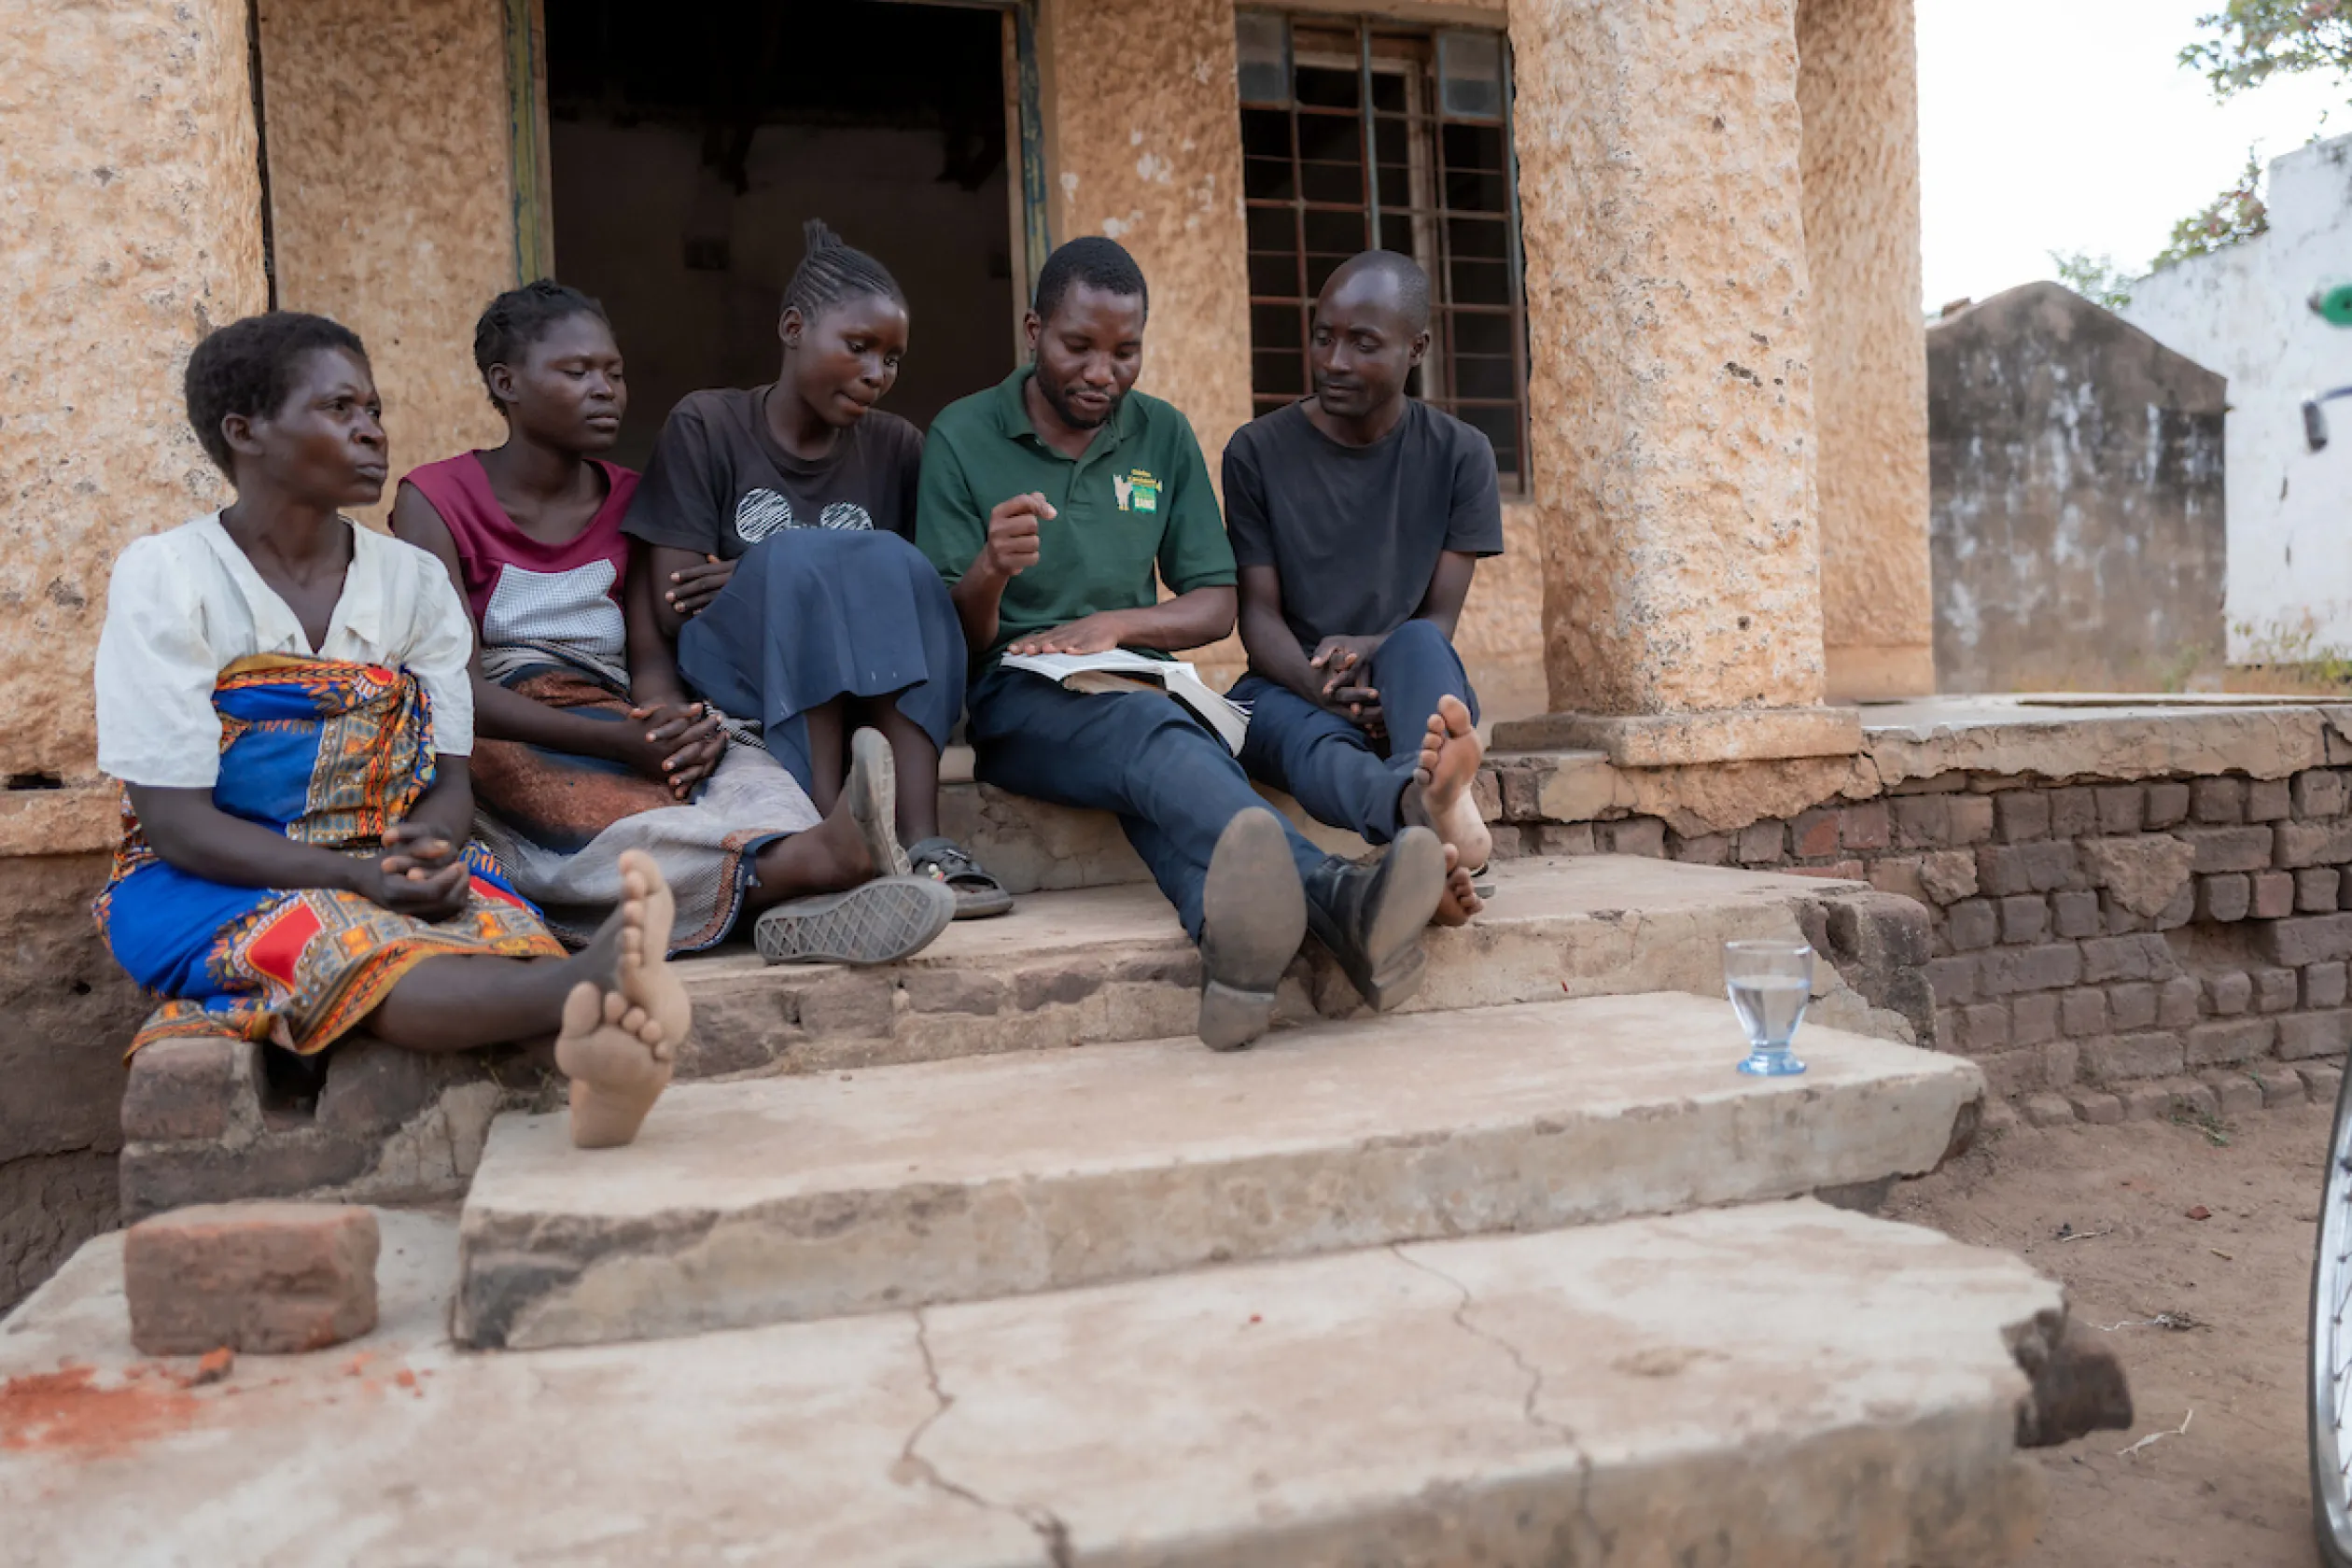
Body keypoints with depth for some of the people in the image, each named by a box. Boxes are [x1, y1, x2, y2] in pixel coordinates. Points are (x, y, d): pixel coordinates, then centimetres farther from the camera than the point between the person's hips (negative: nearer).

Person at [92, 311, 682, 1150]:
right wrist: (357, 877, -25)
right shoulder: (164, 578, -3)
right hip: (208, 885, -3)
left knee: (494, 917, -32)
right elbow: (176, 820, -10)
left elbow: (449, 781, 5)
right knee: (345, 945, -37)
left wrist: (429, 854, -21)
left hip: (402, 868, 3)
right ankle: (591, 984, -64)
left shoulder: (415, 579, 9)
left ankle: (594, 1062, -63)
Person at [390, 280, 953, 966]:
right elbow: (455, 687, -10)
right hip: (502, 746, -3)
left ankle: (808, 902, -64)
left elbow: (650, 655, 6)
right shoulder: (436, 501, 3)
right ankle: (797, 860, -67)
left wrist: (677, 723, -21)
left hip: (625, 733, 4)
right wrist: (625, 742, -25)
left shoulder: (625, 499, 18)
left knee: (741, 766, -30)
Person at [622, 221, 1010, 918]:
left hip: (870, 695, 3)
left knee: (893, 564, -26)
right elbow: (674, 607, -3)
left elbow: (913, 587, 1)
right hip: (737, 688, -2)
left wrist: (756, 577, -9)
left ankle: (923, 843, -39)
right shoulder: (706, 426, 3)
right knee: (803, 555, -29)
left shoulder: (896, 449, 12)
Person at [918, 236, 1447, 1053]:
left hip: (1139, 684, 3)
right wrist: (991, 572, -23)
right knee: (1150, 734, -39)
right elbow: (950, 638, 0)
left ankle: (1237, 932, -70)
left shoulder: (1163, 435, 14)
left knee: (1151, 771, -37)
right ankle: (1332, 896, -68)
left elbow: (1216, 606, 12)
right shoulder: (964, 436, 4)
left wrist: (1113, 624, -8)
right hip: (1019, 697, -3)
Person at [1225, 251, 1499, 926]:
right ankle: (1423, 811, -72)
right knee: (1313, 742, -38)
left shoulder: (1459, 454, 5)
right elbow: (1259, 614, -3)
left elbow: (1440, 621, -1)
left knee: (1416, 645, -35)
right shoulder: (1258, 451, 4)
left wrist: (1364, 649, -24)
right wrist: (1315, 683, -25)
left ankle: (1435, 789, -67)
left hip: (1408, 689, 1)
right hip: (1292, 689, -1)